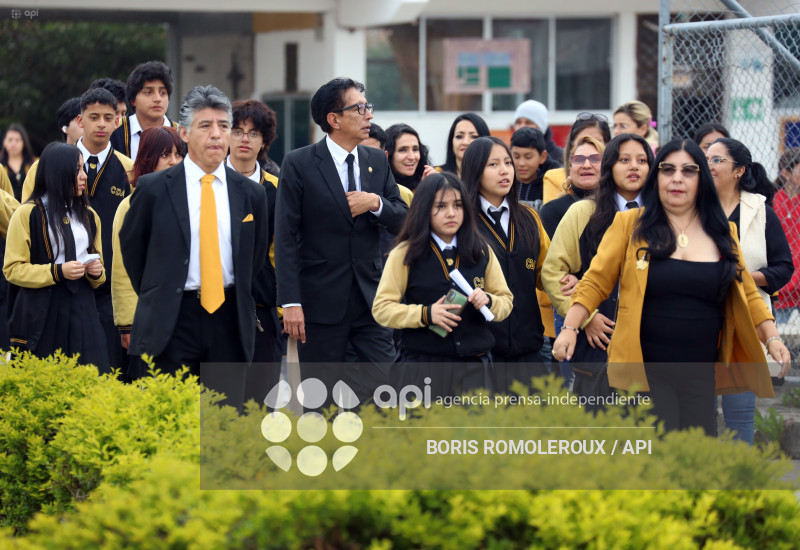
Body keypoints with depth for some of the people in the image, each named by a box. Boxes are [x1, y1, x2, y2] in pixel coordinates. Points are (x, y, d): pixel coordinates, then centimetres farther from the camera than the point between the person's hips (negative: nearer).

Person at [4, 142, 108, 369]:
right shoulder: (28, 214, -1)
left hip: (81, 310, 4)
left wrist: (96, 272, 2)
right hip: (40, 315, -4)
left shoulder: (88, 215, 16)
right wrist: (57, 272, -15)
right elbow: (12, 269, -5)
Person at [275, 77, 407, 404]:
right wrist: (291, 303, -15)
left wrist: (376, 203, -11)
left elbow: (403, 222, 11)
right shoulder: (299, 165, -5)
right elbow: (286, 238, -8)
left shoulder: (378, 162, 10)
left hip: (370, 295, 4)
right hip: (321, 300, -4)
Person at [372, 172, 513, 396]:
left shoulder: (482, 252, 11)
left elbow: (506, 302, 15)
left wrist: (487, 301, -8)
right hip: (421, 368, -2)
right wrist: (426, 314, -17)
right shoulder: (405, 254, 2)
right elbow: (381, 309, -3)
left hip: (473, 368, 2)